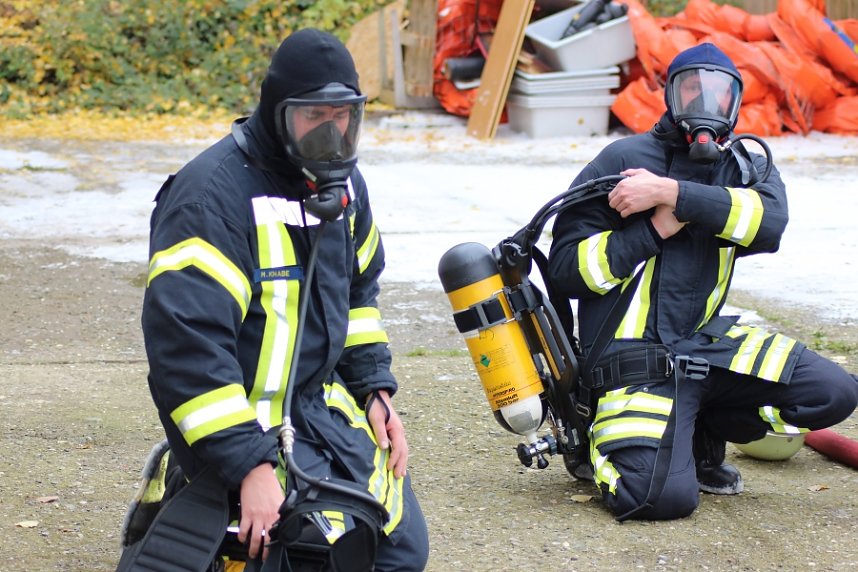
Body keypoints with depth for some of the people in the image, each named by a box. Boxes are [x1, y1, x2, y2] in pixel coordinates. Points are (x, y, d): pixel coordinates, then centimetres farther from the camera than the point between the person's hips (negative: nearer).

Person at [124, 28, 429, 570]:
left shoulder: (342, 180, 7)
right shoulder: (213, 193, -21)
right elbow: (186, 342, -27)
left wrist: (375, 388, 12)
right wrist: (249, 464, -30)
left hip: (327, 407, 9)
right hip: (249, 419, -8)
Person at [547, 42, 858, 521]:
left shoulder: (748, 167, 10)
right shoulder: (625, 159, -2)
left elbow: (770, 220, -16)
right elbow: (565, 268, -7)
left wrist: (671, 193, -24)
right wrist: (655, 229, -15)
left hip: (706, 341, 5)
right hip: (636, 357, -5)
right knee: (667, 496, -26)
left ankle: (703, 435, 10)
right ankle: (610, 440, 10)